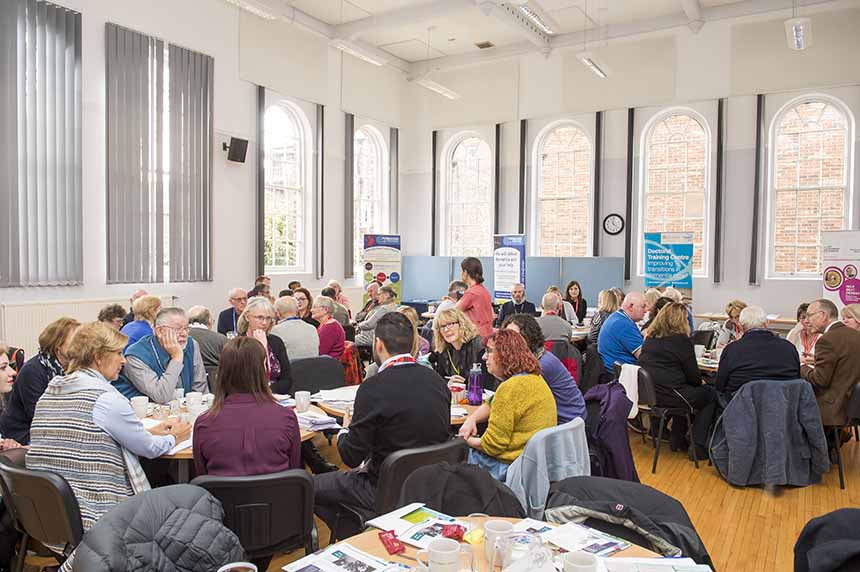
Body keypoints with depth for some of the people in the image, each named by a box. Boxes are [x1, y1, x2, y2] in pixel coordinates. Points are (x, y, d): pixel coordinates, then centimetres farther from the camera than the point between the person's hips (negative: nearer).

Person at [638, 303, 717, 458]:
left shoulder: (650, 338, 12)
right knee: (711, 395, 11)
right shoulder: (681, 340, -10)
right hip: (667, 395, -8)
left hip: (646, 393, 8)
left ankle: (677, 440, 29)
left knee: (686, 389, 30)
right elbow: (693, 375, -6)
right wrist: (700, 382, 17)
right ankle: (698, 447, 10)